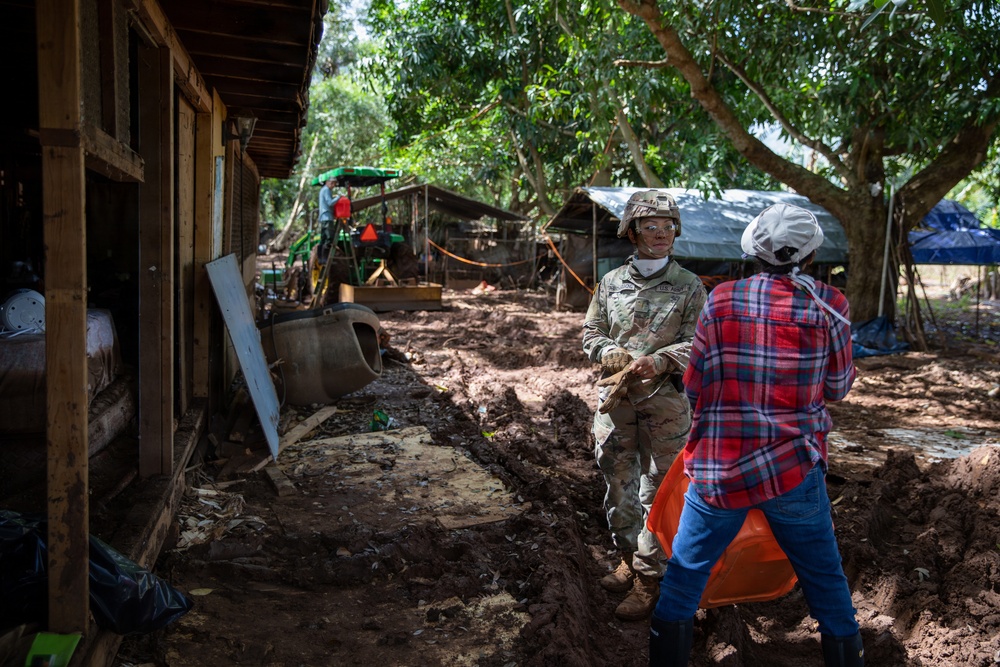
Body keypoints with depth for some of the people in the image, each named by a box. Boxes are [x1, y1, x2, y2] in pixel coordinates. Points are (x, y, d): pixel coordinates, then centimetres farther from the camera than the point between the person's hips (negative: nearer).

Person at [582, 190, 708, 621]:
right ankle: (629, 560, 32)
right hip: (615, 397, 3)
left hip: (666, 399, -3)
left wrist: (657, 362, -22)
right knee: (618, 485, 12)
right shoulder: (611, 283, 7)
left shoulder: (689, 286, 1)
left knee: (658, 491, 2)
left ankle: (648, 579, 14)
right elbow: (590, 335, 8)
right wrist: (615, 355, -12)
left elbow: (696, 344, -5)